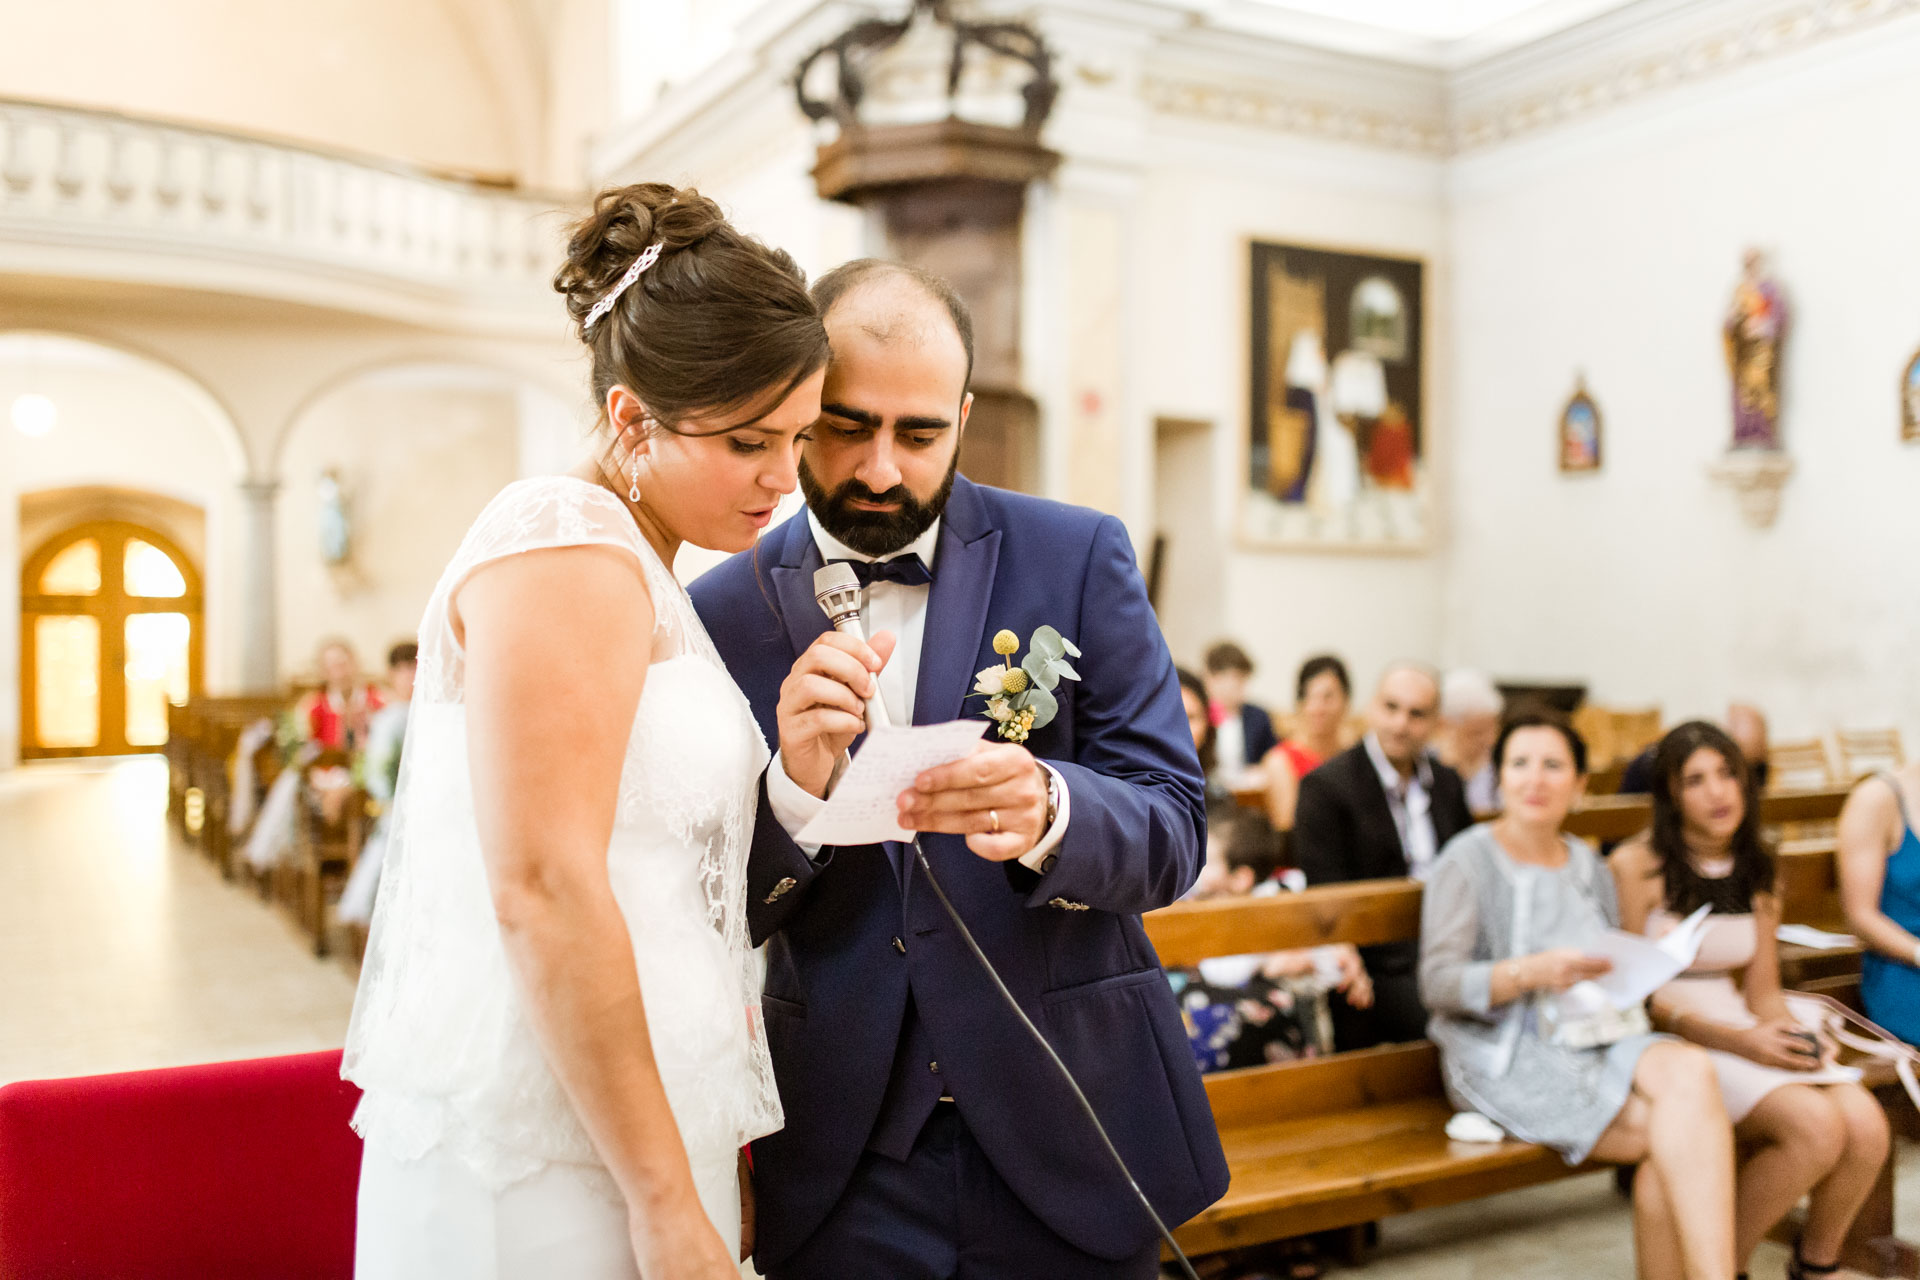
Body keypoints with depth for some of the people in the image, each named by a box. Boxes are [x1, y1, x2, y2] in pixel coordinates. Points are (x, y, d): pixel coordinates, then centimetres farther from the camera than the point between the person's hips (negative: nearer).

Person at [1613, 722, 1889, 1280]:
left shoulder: (1753, 868, 11)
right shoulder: (1635, 866, -10)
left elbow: (1762, 989, 12)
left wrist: (1796, 1033, -10)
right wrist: (1740, 1041, -18)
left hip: (1739, 1024, 6)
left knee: (1866, 1127, -17)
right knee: (1815, 1125, -26)